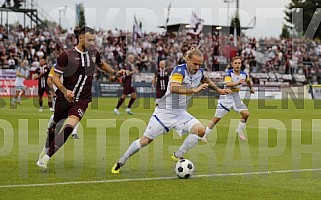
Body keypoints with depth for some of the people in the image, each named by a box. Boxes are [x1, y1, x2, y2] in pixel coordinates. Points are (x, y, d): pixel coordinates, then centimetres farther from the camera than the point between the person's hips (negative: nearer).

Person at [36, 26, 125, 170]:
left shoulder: (94, 53, 5)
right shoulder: (67, 54, -10)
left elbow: (101, 64, 29)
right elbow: (55, 77, -9)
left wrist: (115, 73, 17)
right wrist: (64, 90, -26)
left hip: (82, 100, 1)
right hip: (64, 97, -1)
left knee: (69, 126, -22)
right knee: (55, 126, 15)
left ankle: (45, 158, -17)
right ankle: (46, 149, 46)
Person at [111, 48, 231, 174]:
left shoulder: (199, 72, 0)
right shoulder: (180, 70, -22)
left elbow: (206, 80, 28)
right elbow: (173, 88, -43)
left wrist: (218, 90, 32)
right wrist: (194, 90, -48)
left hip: (181, 113, 6)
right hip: (165, 111, -6)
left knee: (200, 131, -17)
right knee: (146, 140, -3)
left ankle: (177, 156, -3)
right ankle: (120, 163, 14)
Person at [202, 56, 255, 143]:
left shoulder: (243, 74, -3)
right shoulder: (229, 73, -20)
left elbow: (248, 80, 21)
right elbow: (227, 84, -39)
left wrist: (251, 88, 36)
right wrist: (238, 83, -54)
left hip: (235, 96, 5)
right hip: (226, 97, -5)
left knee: (246, 114, -9)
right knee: (217, 118, -3)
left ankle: (239, 130, 14)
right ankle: (205, 135, 9)